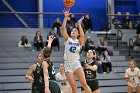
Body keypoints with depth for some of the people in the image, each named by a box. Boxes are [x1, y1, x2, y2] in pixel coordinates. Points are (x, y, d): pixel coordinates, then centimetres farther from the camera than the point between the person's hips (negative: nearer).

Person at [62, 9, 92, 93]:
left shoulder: (79, 41, 7)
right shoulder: (67, 39, 10)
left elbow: (82, 35, -15)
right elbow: (63, 28, -3)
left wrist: (79, 24, -11)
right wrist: (66, 17, -11)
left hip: (76, 63, -1)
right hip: (68, 64, 1)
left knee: (84, 83, -15)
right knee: (74, 86, -1)